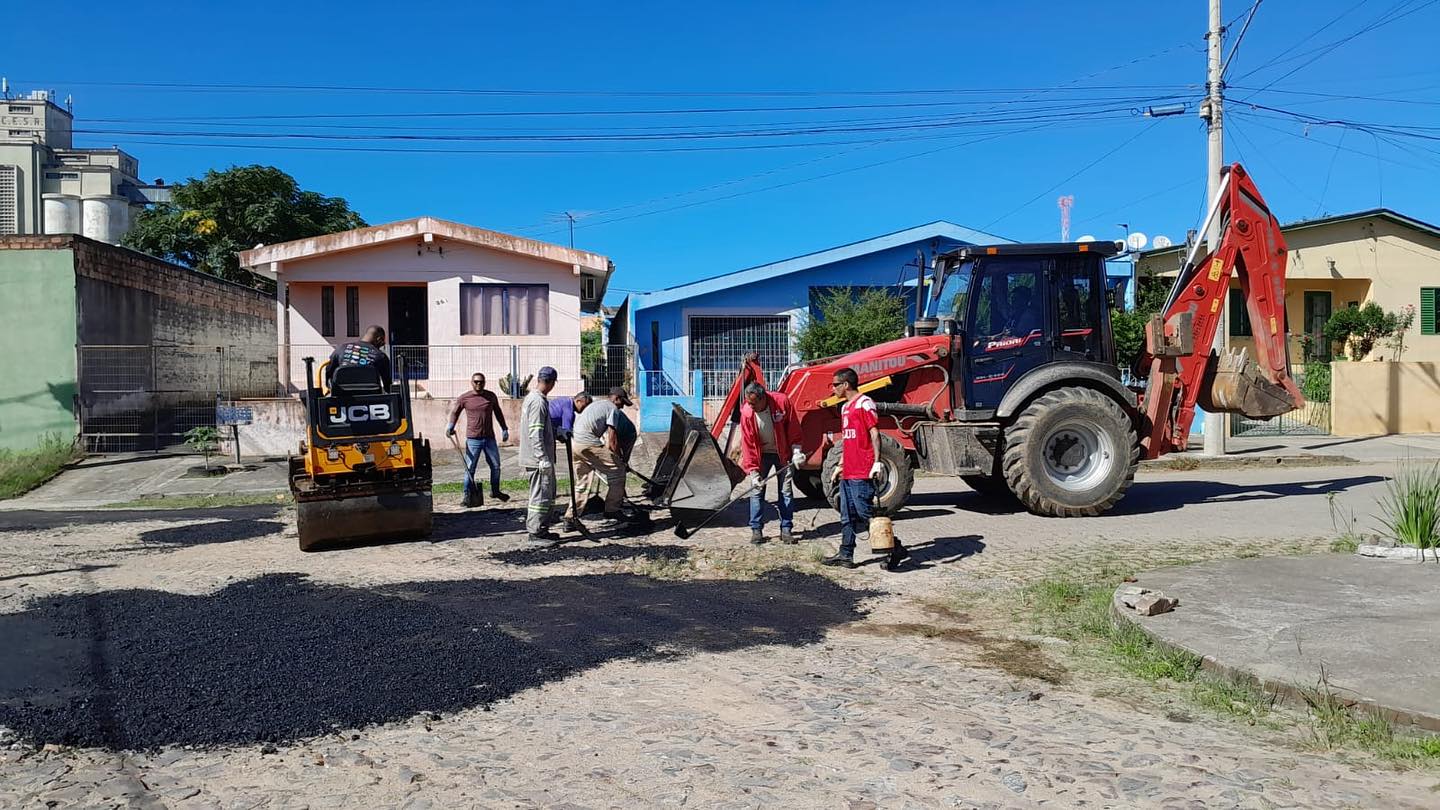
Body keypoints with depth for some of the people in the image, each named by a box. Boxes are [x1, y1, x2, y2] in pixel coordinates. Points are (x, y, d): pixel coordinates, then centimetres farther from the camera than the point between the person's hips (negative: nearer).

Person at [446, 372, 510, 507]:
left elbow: (498, 412, 18)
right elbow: (454, 412, 7)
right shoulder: (463, 398, -3)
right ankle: (468, 497, 4)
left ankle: (495, 491, 30)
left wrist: (504, 428, 17)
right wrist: (450, 426, -8)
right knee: (470, 468, -3)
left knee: (496, 466, 11)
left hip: (489, 438, 3)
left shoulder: (491, 396, 6)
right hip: (473, 439, -3)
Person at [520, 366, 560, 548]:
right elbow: (535, 434, -23)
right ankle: (535, 535, -1)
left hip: (536, 458, 10)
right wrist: (543, 459, -23)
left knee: (548, 493, 17)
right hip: (538, 459, -10)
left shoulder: (530, 398, 14)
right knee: (540, 495, -5)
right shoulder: (538, 402, -18)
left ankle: (542, 529, 24)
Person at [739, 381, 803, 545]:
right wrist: (753, 472, -18)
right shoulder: (746, 413, -21)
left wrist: (796, 451, -11)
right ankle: (756, 530, 5)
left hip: (783, 453, 0)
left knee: (786, 491, 3)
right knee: (756, 491, -3)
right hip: (761, 454, 0)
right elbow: (747, 443, -16)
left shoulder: (781, 401, -24)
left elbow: (793, 427, -9)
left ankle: (786, 529, 11)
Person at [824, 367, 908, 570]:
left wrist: (877, 462, -24)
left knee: (866, 513, -7)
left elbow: (874, 433, -16)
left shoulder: (864, 403, -10)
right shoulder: (845, 407, 18)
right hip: (848, 473, 9)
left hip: (862, 473, -9)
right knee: (847, 517, 11)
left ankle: (895, 549, 3)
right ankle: (845, 555, 17)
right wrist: (840, 465, 24)